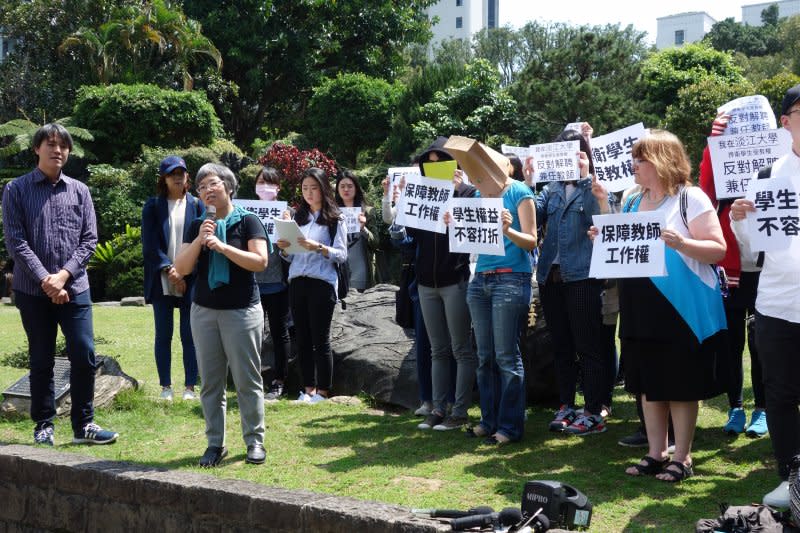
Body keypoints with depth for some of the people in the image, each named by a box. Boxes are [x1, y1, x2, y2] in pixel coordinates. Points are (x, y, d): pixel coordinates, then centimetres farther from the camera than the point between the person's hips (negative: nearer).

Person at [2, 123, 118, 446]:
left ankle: (83, 425, 11)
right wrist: (45, 280, -15)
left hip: (74, 288, 2)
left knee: (84, 356, -1)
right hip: (33, 290, -2)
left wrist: (63, 275, -10)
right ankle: (44, 426, 17)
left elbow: (89, 240, 2)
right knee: (41, 361, 6)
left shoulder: (79, 191, 7)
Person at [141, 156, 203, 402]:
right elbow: (150, 244, -1)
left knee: (189, 334, 0)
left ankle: (190, 387, 7)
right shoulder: (153, 206, 5)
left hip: (190, 280, 0)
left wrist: (186, 275, -6)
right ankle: (166, 387, 10)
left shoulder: (196, 205, 6)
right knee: (163, 334, 3)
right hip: (161, 280, 0)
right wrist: (169, 269, -11)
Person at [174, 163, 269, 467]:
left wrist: (222, 246, -19)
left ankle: (255, 441, 10)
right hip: (204, 311, 4)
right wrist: (200, 240, -12)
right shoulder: (197, 226, 9)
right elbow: (181, 268, 2)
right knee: (210, 382, 7)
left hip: (242, 311, -4)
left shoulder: (248, 222, -2)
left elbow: (260, 261, -13)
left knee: (247, 380, 0)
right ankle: (215, 443, 16)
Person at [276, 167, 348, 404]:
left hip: (322, 283, -5)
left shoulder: (334, 219, -1)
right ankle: (308, 388, 15)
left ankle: (323, 391, 6)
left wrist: (318, 248, -21)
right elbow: (290, 258, 16)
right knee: (303, 338, 7)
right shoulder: (298, 217, 14)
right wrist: (284, 249, -5)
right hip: (297, 282, 5)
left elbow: (342, 255, -7)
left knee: (320, 339, -1)